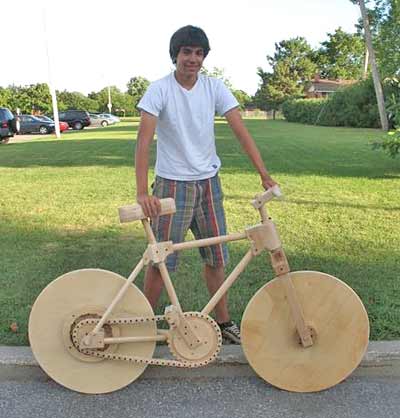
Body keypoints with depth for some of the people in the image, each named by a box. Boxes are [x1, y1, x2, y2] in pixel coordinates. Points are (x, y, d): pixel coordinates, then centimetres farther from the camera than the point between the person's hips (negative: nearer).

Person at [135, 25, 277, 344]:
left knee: (216, 257, 11)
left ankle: (223, 321, 28)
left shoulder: (214, 88, 0)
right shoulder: (160, 90, -10)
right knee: (161, 259, 0)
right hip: (173, 184, -3)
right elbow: (144, 140, -19)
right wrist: (142, 192, -29)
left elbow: (241, 132, -5)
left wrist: (265, 175, -14)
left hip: (209, 182, 4)